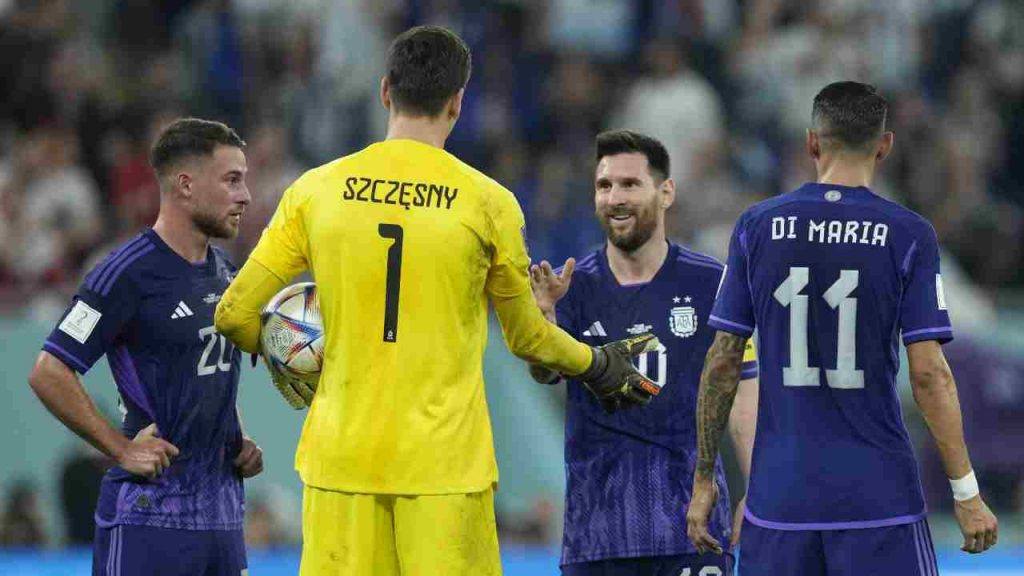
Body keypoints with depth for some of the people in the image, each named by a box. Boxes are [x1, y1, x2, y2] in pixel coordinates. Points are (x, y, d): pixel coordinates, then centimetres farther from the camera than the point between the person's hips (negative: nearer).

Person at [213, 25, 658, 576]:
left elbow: (234, 315, 4)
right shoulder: (487, 203, -3)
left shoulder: (315, 190, 2)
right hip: (445, 463, -2)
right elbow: (526, 335, 10)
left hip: (339, 460, 2)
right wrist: (597, 365, 29)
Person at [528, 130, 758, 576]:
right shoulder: (575, 287, 4)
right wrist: (543, 316, -35)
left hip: (691, 522, -1)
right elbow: (545, 370, -14)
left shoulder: (712, 284, 2)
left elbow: (742, 397, 5)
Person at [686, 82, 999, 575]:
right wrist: (966, 494, -2)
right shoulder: (909, 236, -4)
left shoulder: (756, 228, 2)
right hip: (879, 498, -2)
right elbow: (929, 373, -8)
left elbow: (722, 363, 3)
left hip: (779, 499, 2)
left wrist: (703, 480, 11)